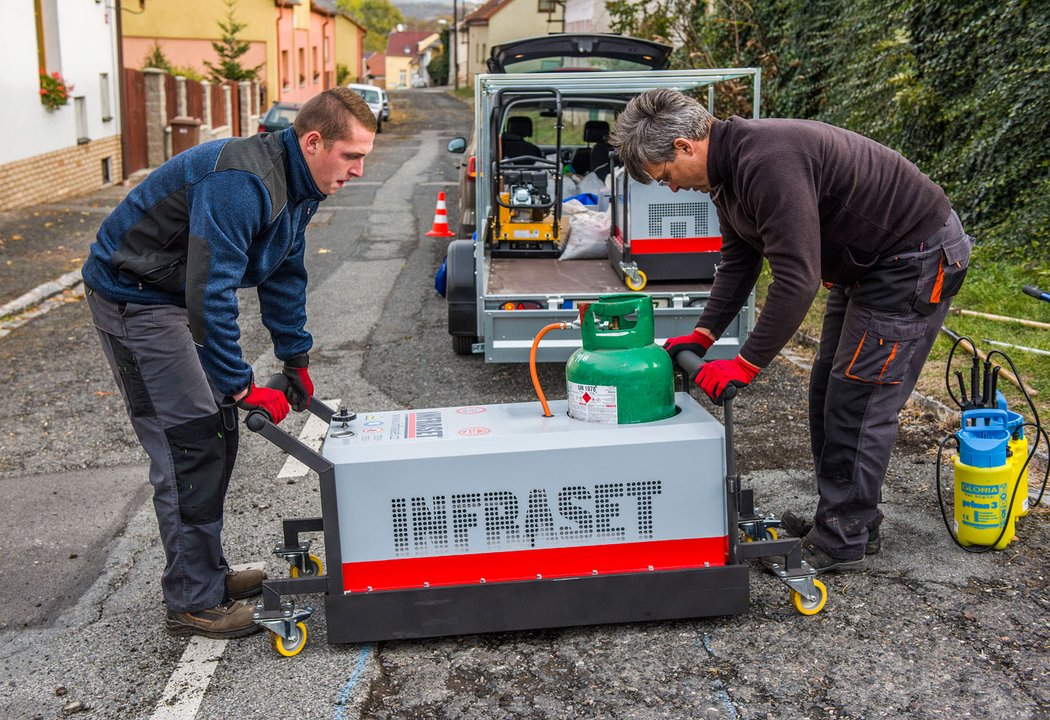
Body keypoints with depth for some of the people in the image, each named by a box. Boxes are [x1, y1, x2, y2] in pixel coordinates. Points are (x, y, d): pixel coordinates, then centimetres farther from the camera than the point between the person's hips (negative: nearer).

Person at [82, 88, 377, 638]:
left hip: (178, 295, 10)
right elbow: (211, 295, -33)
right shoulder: (243, 182, -31)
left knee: (217, 432, 11)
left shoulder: (299, 186, 2)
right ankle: (192, 602, 0)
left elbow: (285, 276, 14)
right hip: (133, 296, -10)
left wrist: (296, 361, 13)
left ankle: (209, 572, 24)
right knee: (188, 444, -10)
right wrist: (241, 387, -27)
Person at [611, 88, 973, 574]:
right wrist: (703, 335, -1)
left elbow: (797, 279, -33)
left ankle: (840, 543, 3)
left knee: (858, 401, -8)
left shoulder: (768, 164, -32)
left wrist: (746, 364, -28)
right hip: (866, 263, 11)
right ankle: (853, 521, 26)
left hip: (916, 259, -11)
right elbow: (737, 262, 10)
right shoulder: (730, 169, 2)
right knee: (829, 392, 14)